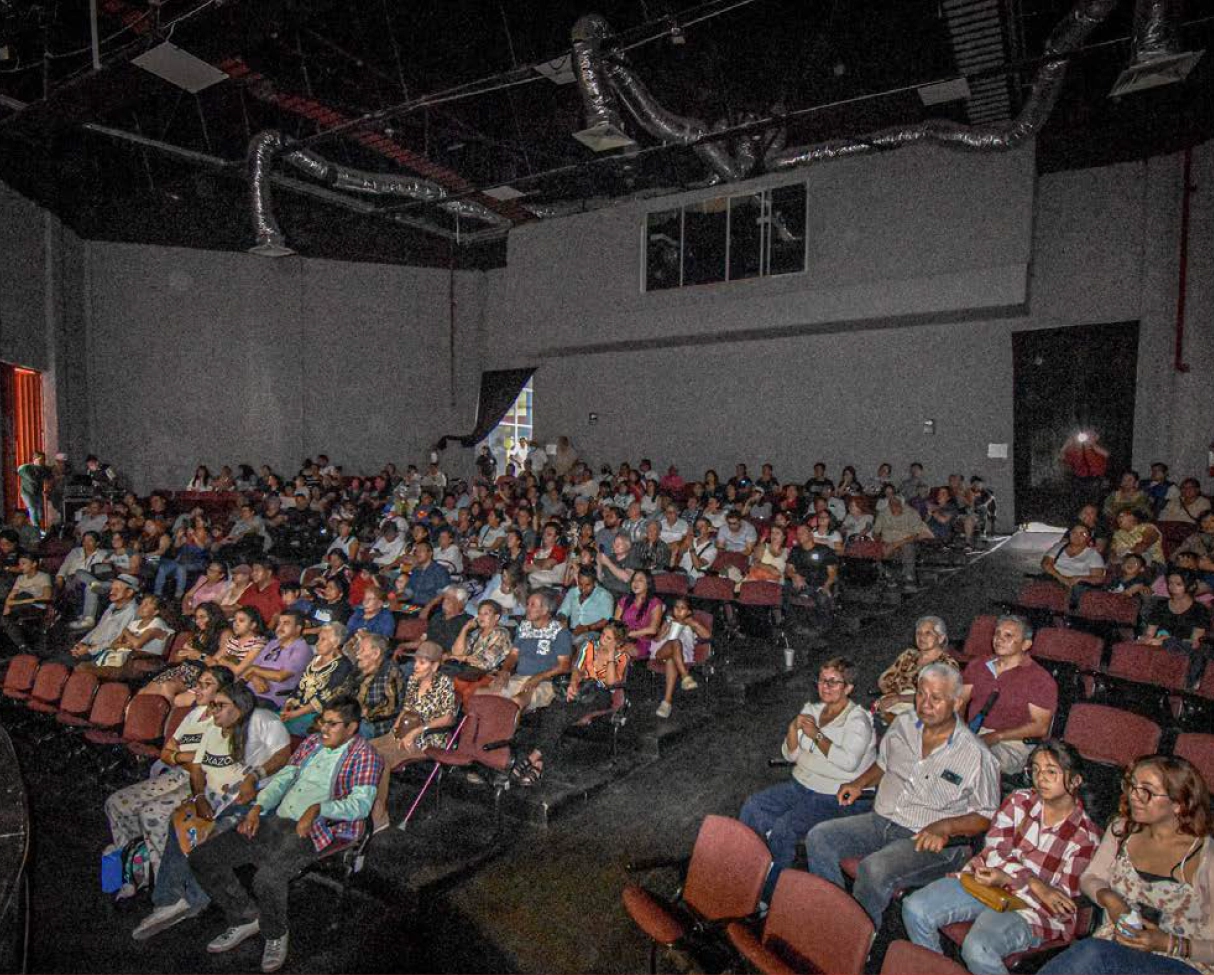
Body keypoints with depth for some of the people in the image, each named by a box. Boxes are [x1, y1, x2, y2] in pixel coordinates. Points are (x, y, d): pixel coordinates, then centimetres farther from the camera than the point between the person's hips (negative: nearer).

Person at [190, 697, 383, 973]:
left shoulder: (363, 755, -5)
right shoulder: (313, 742, 18)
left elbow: (361, 803, -16)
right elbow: (283, 777, 17)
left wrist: (317, 808, -28)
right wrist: (257, 808, 1)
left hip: (311, 830, -8)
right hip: (274, 820, 8)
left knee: (267, 878, -33)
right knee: (202, 858, 2)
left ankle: (276, 935, 0)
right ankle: (247, 918, 17)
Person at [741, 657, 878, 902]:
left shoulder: (857, 720, -10)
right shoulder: (812, 710, 11)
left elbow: (849, 761, -26)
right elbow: (790, 755, 11)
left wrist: (816, 734, -18)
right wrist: (793, 728, -8)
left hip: (834, 797, -7)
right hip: (802, 785, 7)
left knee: (783, 828, -24)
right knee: (752, 806, -8)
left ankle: (769, 896, -7)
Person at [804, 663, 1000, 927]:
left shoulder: (976, 756, -10)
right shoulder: (902, 726, 7)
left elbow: (986, 816, -5)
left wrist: (945, 827, -20)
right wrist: (860, 782, 7)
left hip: (929, 841, -6)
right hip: (880, 822, 6)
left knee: (874, 869, -33)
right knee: (818, 838, -14)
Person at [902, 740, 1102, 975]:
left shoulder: (1085, 836, -5)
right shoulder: (1019, 800, 4)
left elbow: (1063, 899, -6)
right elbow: (993, 853, -3)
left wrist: (1006, 878, -18)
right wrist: (1035, 884, -18)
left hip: (1030, 908, -4)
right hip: (984, 880, 4)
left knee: (977, 949, -32)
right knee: (915, 909, -17)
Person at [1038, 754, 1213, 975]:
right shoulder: (1121, 830, 8)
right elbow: (1090, 878, 17)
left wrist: (1169, 944, -19)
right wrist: (1107, 897, -5)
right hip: (1111, 946, 4)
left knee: (1092, 955, -35)